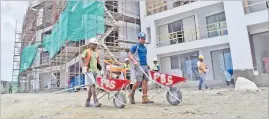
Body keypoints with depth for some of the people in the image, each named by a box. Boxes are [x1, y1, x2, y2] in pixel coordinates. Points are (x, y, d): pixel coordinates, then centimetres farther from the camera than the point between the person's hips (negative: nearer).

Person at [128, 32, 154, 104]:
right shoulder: (135, 46, 1)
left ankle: (145, 98, 2)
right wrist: (134, 61, -22)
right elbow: (129, 54, -8)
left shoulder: (145, 48, 22)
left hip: (145, 66, 7)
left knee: (145, 81, 0)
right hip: (139, 66, -7)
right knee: (139, 81, -10)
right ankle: (131, 94, 13)